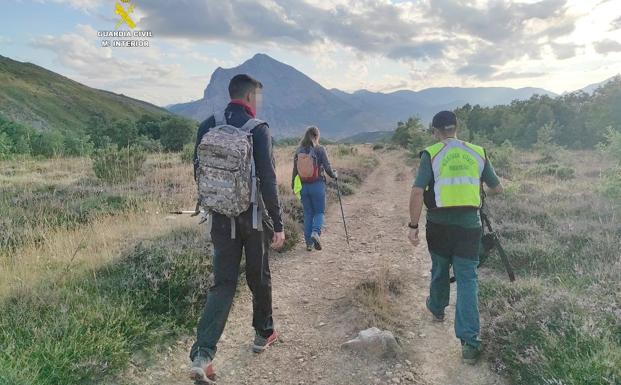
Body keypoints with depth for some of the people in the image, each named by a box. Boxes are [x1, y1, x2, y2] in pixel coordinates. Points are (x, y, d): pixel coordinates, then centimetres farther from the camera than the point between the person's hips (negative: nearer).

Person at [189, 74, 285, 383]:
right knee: (259, 277, 16)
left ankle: (203, 354, -4)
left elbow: (199, 173, 9)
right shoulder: (258, 129, -12)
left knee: (223, 282, 7)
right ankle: (263, 334, 34)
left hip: (221, 218, 4)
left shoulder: (207, 127, 3)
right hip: (253, 216, -3)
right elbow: (268, 180, -16)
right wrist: (278, 224, -11)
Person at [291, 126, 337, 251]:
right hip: (317, 185, -3)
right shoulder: (320, 149, -9)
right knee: (319, 211, 10)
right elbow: (328, 168, -9)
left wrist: (293, 183, 19)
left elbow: (295, 169, 6)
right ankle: (316, 232, -16)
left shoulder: (298, 150, 2)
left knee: (308, 213, 12)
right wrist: (334, 175, 11)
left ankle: (309, 242, 13)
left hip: (303, 186, 3)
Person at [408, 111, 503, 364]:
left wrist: (413, 225, -8)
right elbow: (497, 189, 13)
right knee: (468, 279, 2)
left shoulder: (431, 155, -6)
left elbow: (417, 192, -14)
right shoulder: (478, 153, 4)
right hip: (469, 226, 1)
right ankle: (470, 342, -3)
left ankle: (437, 309, 47)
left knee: (439, 271, 21)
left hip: (440, 225, -1)